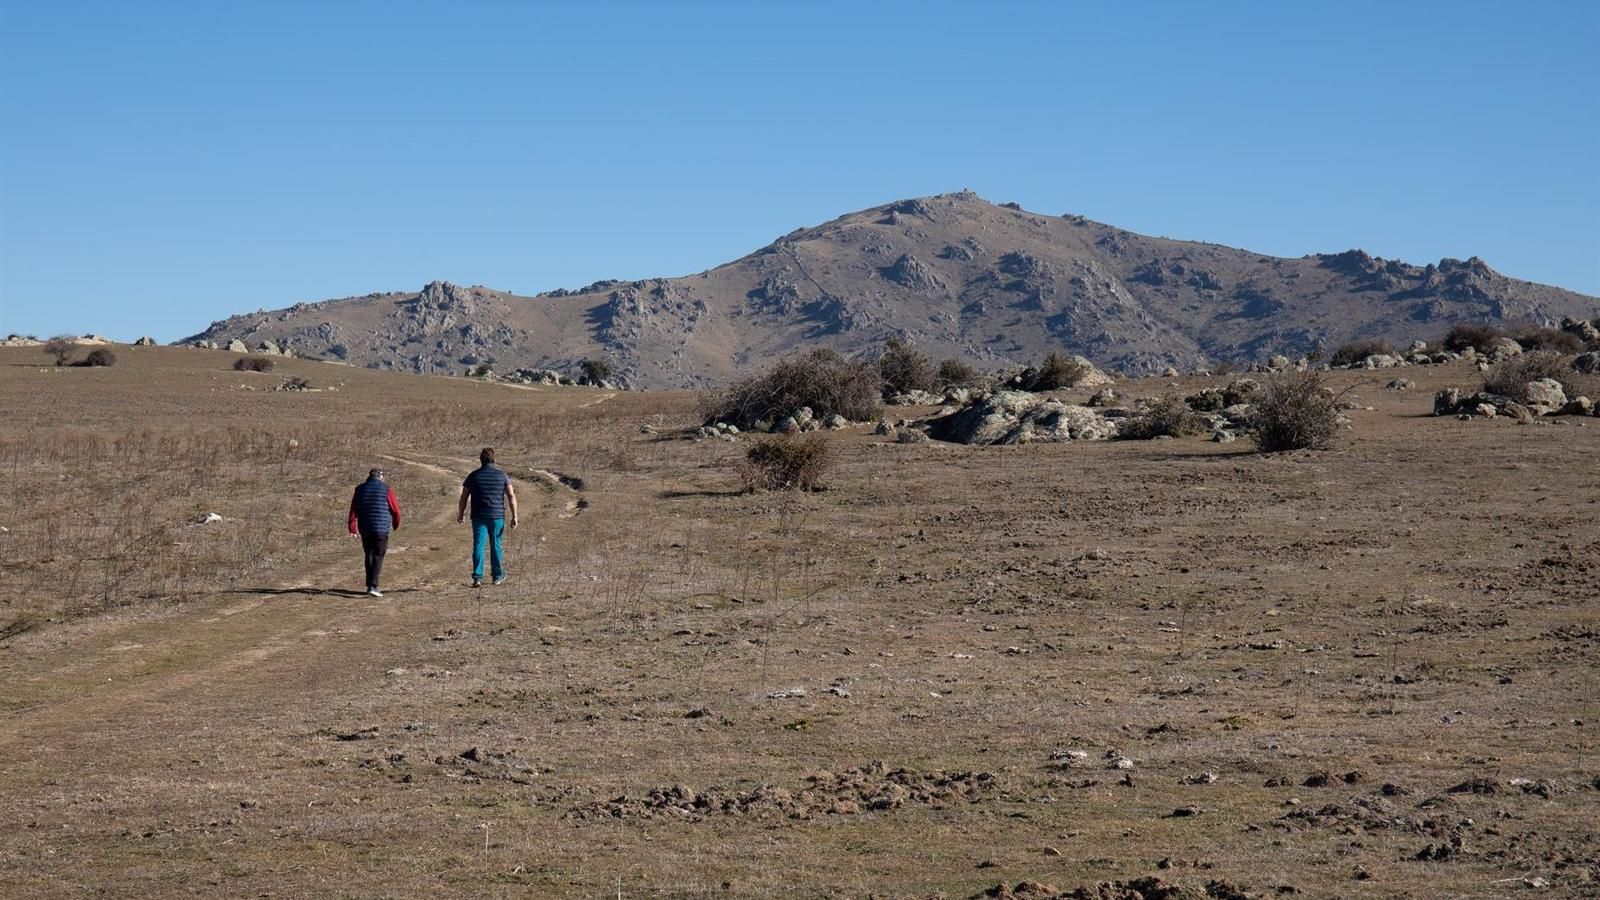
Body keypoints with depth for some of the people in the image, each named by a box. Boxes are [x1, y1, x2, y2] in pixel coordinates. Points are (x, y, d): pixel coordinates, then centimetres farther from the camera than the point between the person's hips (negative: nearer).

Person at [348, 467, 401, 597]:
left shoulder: (360, 489, 5)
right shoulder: (386, 489, -5)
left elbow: (353, 509, 2)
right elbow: (395, 509, 1)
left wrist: (352, 527, 4)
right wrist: (396, 524, 17)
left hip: (365, 528, 4)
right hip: (381, 528, -4)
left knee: (369, 556, 17)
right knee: (378, 557, -3)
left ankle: (370, 584, 19)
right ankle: (373, 585, -15)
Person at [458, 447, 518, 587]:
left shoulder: (474, 476, 1)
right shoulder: (502, 475, 1)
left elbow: (463, 498, 3)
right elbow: (511, 496, -3)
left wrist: (461, 514, 16)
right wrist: (514, 516, 1)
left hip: (479, 517, -1)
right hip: (497, 515, 1)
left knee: (478, 546, -2)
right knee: (496, 546, 12)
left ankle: (478, 577, -12)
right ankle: (498, 576, 21)